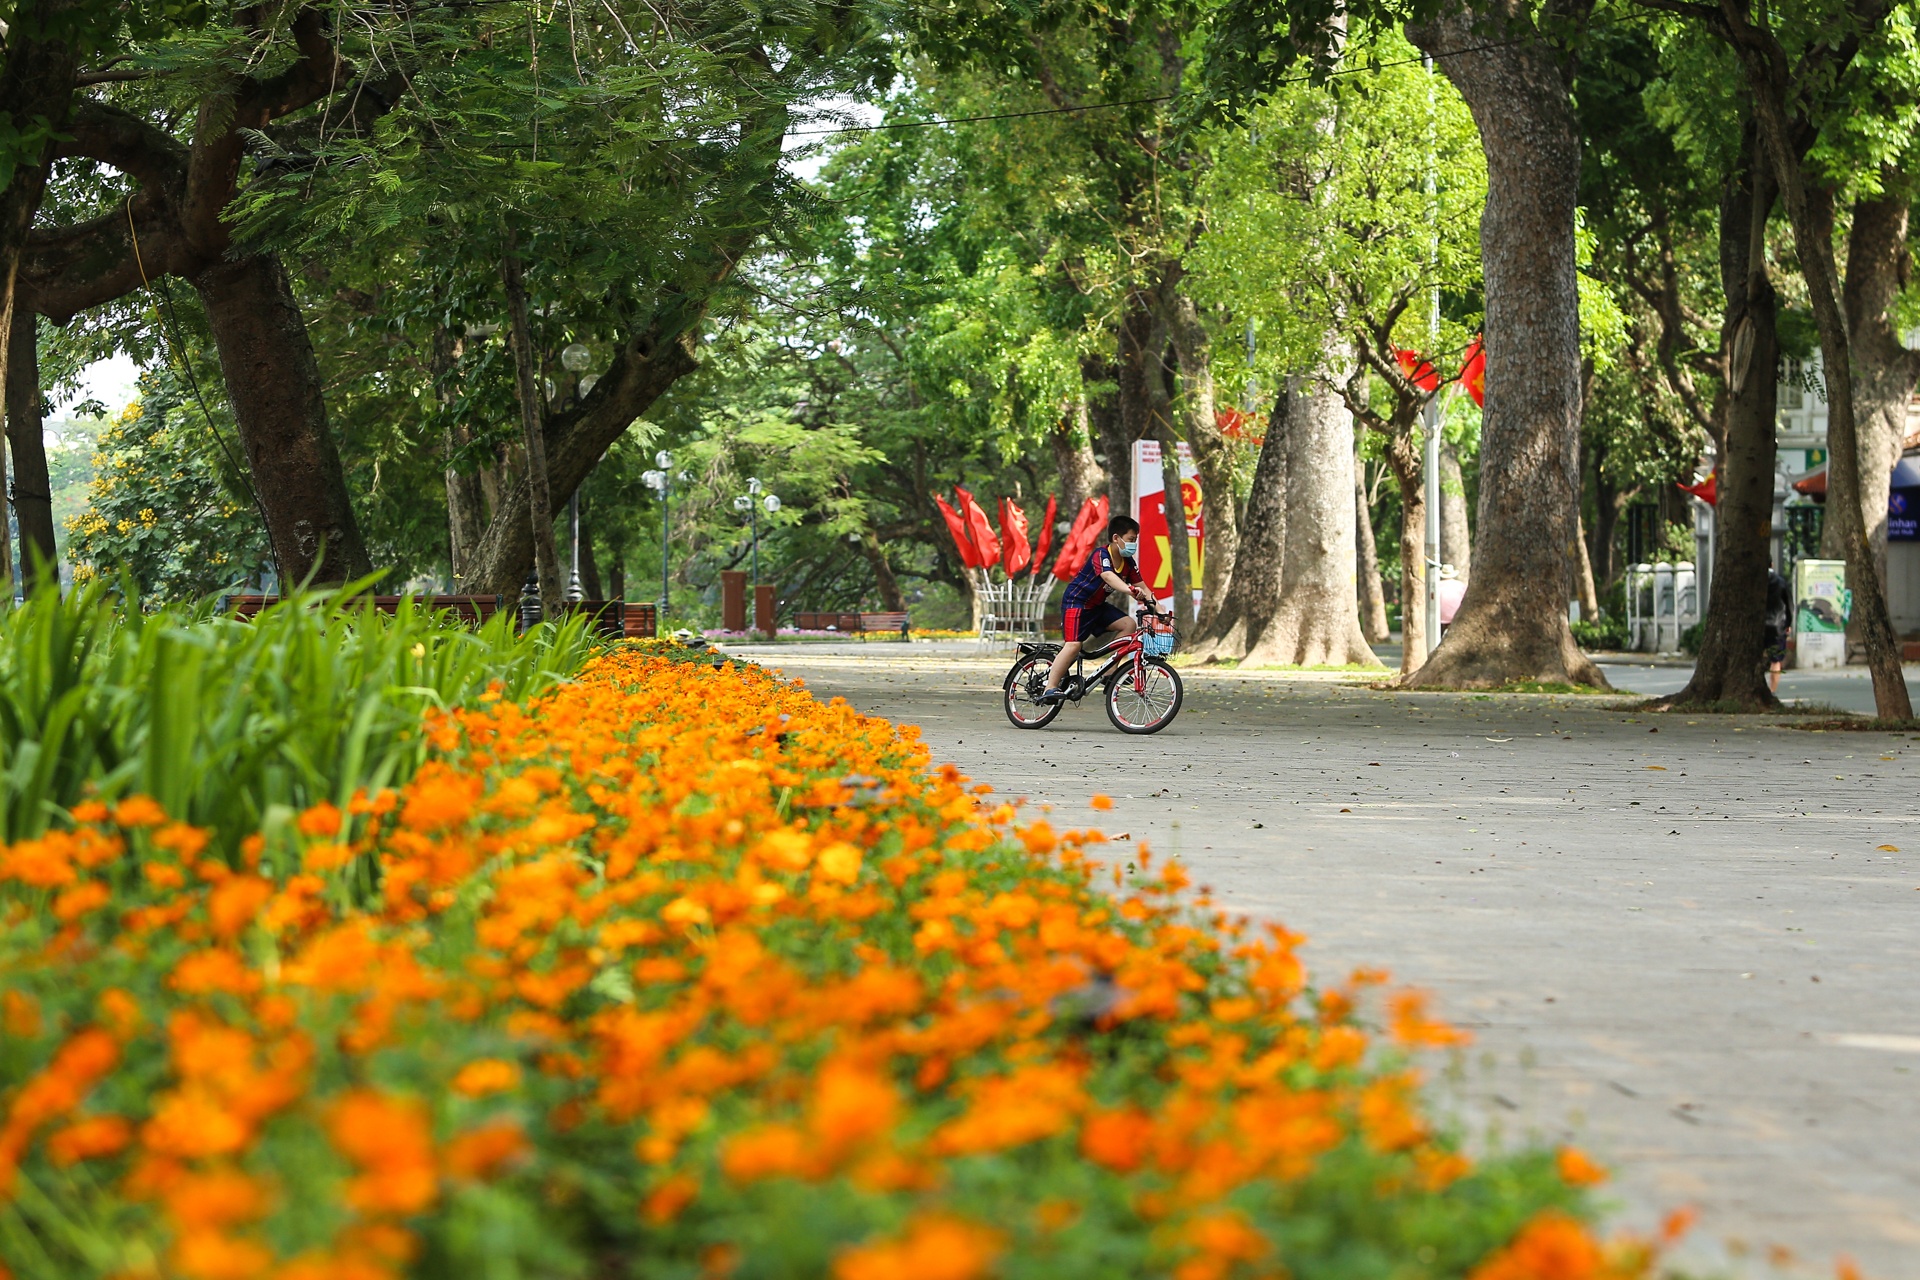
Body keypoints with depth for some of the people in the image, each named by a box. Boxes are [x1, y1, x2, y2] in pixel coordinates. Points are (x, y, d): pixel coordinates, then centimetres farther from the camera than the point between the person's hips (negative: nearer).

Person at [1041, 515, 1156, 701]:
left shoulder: (1128, 563, 0)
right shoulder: (1101, 555, -24)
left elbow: (1142, 586, -1)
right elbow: (1108, 576, -43)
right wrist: (1130, 590, -59)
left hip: (1097, 605, 8)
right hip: (1076, 602, -8)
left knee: (1128, 624, -8)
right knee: (1074, 644, -21)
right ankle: (1049, 689, -20)